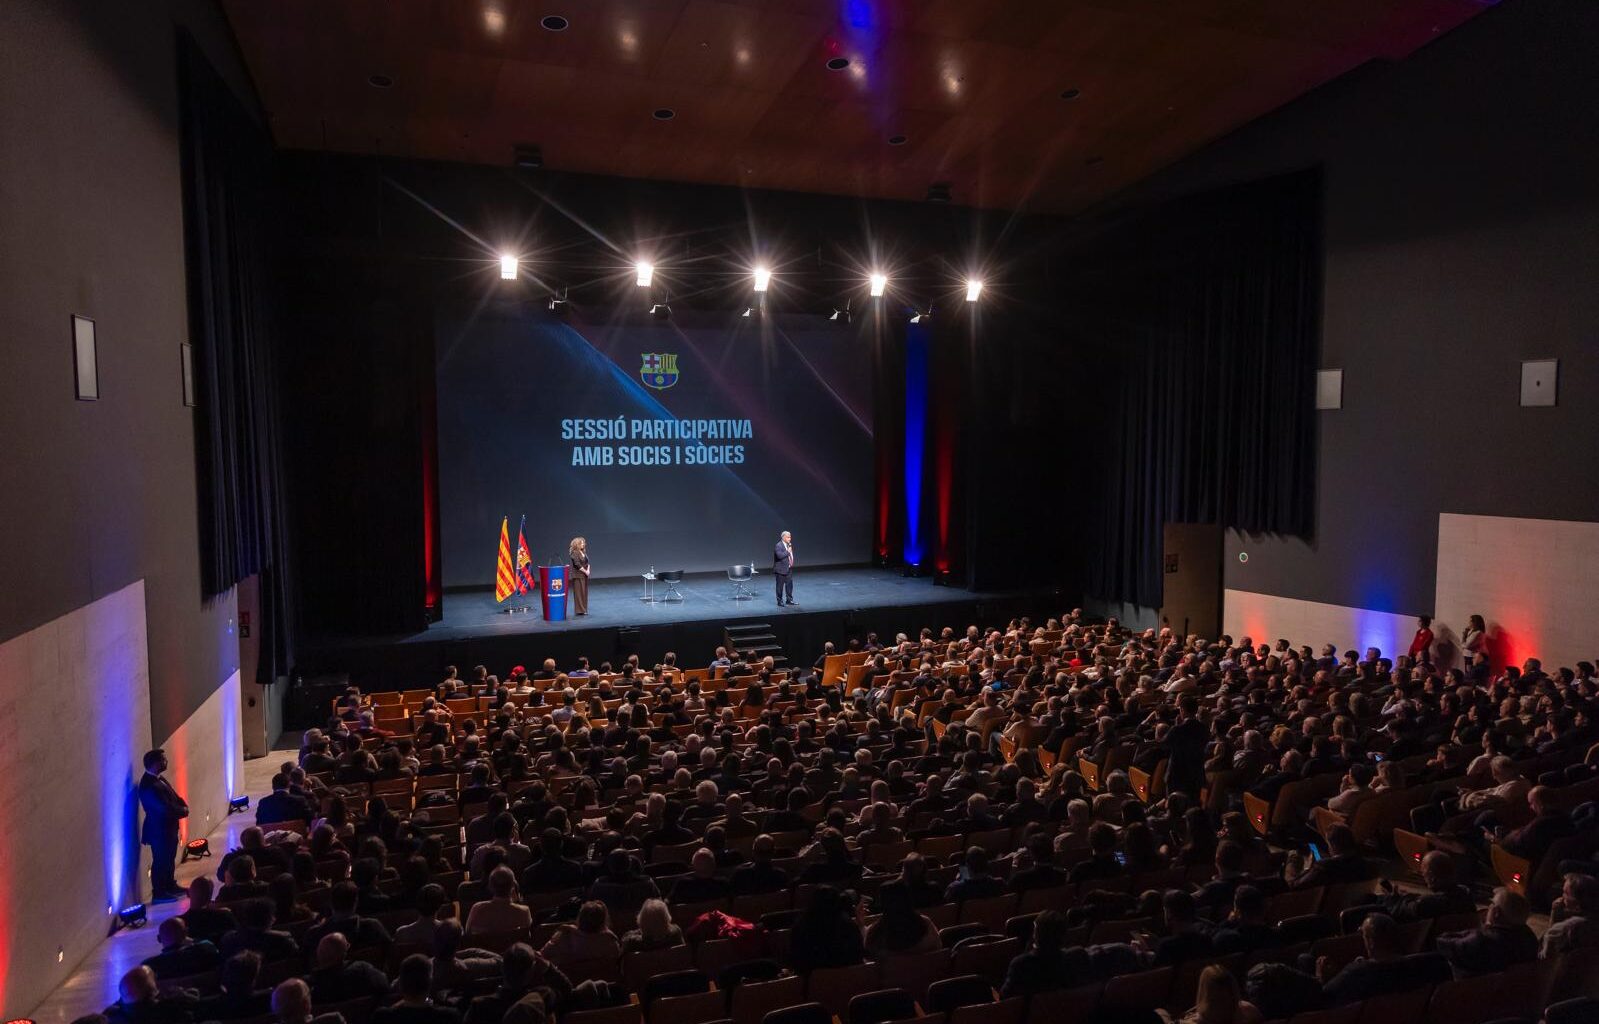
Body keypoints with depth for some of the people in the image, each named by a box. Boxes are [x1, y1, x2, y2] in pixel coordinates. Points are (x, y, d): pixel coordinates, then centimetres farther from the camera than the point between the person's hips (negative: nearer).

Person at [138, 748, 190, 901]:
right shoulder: (149, 785, -28)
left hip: (168, 828, 10)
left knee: (169, 859, 21)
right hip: (159, 830, -10)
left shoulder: (157, 779, 5)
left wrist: (183, 806, -7)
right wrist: (183, 811, -13)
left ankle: (170, 886, 35)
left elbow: (173, 797, 11)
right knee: (160, 861, 3)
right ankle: (158, 894, 15)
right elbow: (166, 809, -29)